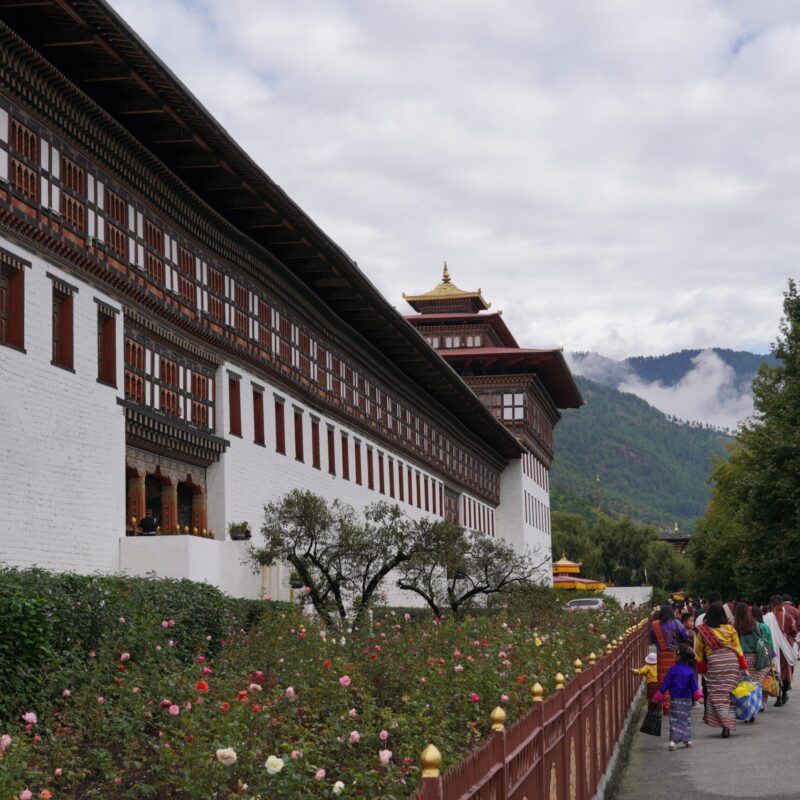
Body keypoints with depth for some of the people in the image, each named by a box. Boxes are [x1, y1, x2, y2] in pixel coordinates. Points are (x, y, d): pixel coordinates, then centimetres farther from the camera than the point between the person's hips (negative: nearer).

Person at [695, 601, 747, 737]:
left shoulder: (702, 631, -1)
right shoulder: (730, 629, 1)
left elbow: (699, 652, 4)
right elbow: (738, 648, 2)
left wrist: (701, 669, 15)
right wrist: (744, 668, 7)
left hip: (714, 665, -1)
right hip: (732, 663, 1)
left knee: (717, 696, 3)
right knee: (730, 694, 11)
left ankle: (725, 724, -13)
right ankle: (730, 723, 9)